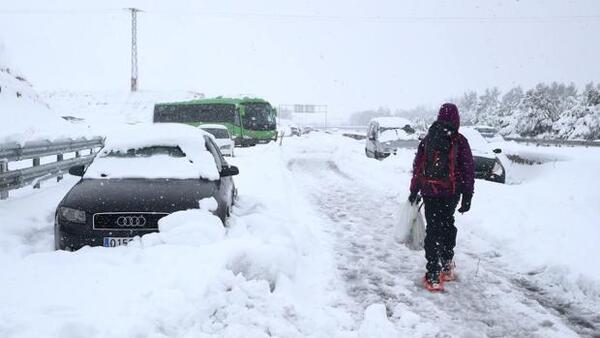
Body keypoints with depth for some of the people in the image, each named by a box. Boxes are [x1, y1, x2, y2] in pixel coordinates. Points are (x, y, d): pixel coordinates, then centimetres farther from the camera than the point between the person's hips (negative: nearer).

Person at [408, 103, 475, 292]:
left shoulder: (428, 139, 1)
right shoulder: (459, 141, -8)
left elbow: (417, 166, 5)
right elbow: (468, 170, -7)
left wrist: (414, 190, 14)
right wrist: (467, 196, 0)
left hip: (429, 192, 1)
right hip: (451, 193, -1)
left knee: (433, 230, 4)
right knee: (447, 226, 19)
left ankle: (433, 276, -1)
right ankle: (446, 267, 28)